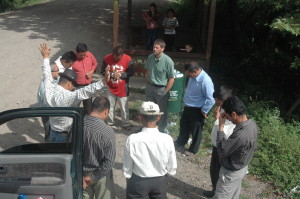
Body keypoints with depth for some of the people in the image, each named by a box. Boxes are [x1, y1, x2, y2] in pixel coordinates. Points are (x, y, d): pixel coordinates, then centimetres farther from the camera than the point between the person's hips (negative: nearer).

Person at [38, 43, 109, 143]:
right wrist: (103, 82, -53)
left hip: (53, 131, 7)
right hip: (63, 135, -7)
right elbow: (85, 92, -45)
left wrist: (45, 57, 19)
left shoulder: (49, 90, -11)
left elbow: (47, 74, 5)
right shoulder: (67, 96, -33)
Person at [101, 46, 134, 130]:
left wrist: (120, 74, -21)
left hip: (123, 88, -2)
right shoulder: (107, 59, -10)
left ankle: (126, 124, 21)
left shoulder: (128, 59, -14)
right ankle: (110, 122, 31)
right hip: (111, 87, 2)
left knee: (124, 107, 6)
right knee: (110, 106, 15)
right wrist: (112, 74, -21)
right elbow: (103, 71, -4)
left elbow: (131, 72, -10)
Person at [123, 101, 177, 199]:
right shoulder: (167, 139, -21)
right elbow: (172, 168, -8)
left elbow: (127, 167, -12)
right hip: (160, 181, 1)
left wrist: (128, 179, 9)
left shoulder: (132, 139, -25)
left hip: (138, 181, -1)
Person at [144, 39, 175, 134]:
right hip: (150, 87, 5)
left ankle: (162, 131, 27)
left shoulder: (168, 61, -18)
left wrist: (165, 92, -13)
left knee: (162, 111, 9)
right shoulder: (150, 57, -2)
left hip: (161, 89, -5)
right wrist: (147, 85, 10)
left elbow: (171, 79, -14)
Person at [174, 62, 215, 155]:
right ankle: (179, 144, 45)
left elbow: (210, 100, -25)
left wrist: (204, 111, -16)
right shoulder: (193, 76, -4)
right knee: (184, 126, 24)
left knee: (196, 131, 12)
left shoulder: (205, 81, -30)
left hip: (197, 110, -8)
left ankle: (193, 150, 33)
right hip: (187, 107, 8)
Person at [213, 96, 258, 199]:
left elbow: (222, 151, -26)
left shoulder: (240, 135, -40)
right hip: (242, 168, 8)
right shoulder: (252, 123, -10)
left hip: (231, 173, -8)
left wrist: (221, 127, -24)